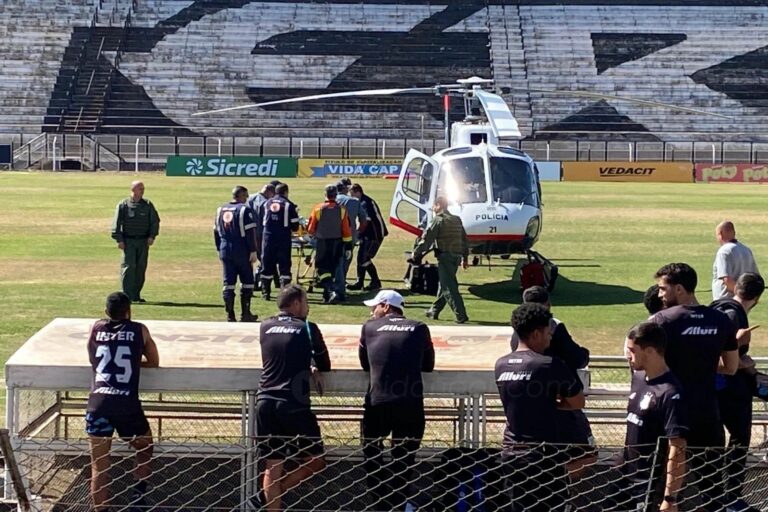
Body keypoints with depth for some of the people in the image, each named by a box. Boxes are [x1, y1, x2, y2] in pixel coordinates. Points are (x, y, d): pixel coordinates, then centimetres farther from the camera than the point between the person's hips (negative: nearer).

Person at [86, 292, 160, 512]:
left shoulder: (96, 328, 16)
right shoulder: (139, 330, 12)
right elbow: (154, 362, 24)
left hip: (98, 403, 1)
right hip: (127, 404, -1)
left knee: (99, 465, 6)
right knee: (145, 448, 24)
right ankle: (138, 494, 11)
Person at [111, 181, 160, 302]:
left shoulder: (148, 205, 9)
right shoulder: (123, 205, 0)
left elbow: (155, 221, 10)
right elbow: (117, 223, -2)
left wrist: (152, 236, -2)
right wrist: (119, 240, -10)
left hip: (144, 241, 4)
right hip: (128, 241, -4)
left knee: (141, 267, 5)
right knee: (128, 266, -10)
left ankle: (136, 295, 13)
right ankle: (127, 295, -10)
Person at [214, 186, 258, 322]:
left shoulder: (220, 210, 9)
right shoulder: (244, 210, -10)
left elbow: (216, 231, 14)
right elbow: (250, 232, -14)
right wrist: (253, 251, -9)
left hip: (225, 251, 5)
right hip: (241, 251, -5)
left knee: (228, 283, 7)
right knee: (247, 282, 7)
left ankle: (230, 315, 7)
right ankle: (245, 314, 9)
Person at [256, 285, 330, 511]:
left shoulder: (265, 327, 13)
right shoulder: (308, 328, 1)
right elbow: (325, 366, 12)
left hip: (265, 403, 5)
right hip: (294, 405, -5)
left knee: (272, 467, 8)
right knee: (315, 462, 8)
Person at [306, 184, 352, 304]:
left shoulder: (318, 209, -9)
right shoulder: (342, 210, -4)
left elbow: (310, 229, -3)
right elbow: (346, 230, -3)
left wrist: (315, 233, 21)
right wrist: (348, 247, 3)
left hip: (322, 243, -2)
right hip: (337, 244, 3)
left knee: (323, 270, 0)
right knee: (332, 269, 14)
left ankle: (331, 292, -21)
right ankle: (327, 295, 20)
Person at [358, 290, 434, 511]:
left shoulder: (370, 327, 10)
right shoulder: (419, 328, 10)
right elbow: (428, 365, 18)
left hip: (378, 401, 0)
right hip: (411, 403, 0)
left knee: (372, 454, 18)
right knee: (404, 458, 14)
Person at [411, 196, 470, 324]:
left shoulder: (438, 220, -8)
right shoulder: (457, 220, 16)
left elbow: (426, 239, -11)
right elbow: (465, 239, 18)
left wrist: (416, 254, -4)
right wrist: (465, 257, 22)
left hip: (445, 256, -8)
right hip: (457, 256, 8)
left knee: (449, 286, -8)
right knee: (444, 284, 18)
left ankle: (461, 315, -15)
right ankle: (434, 311, 28)